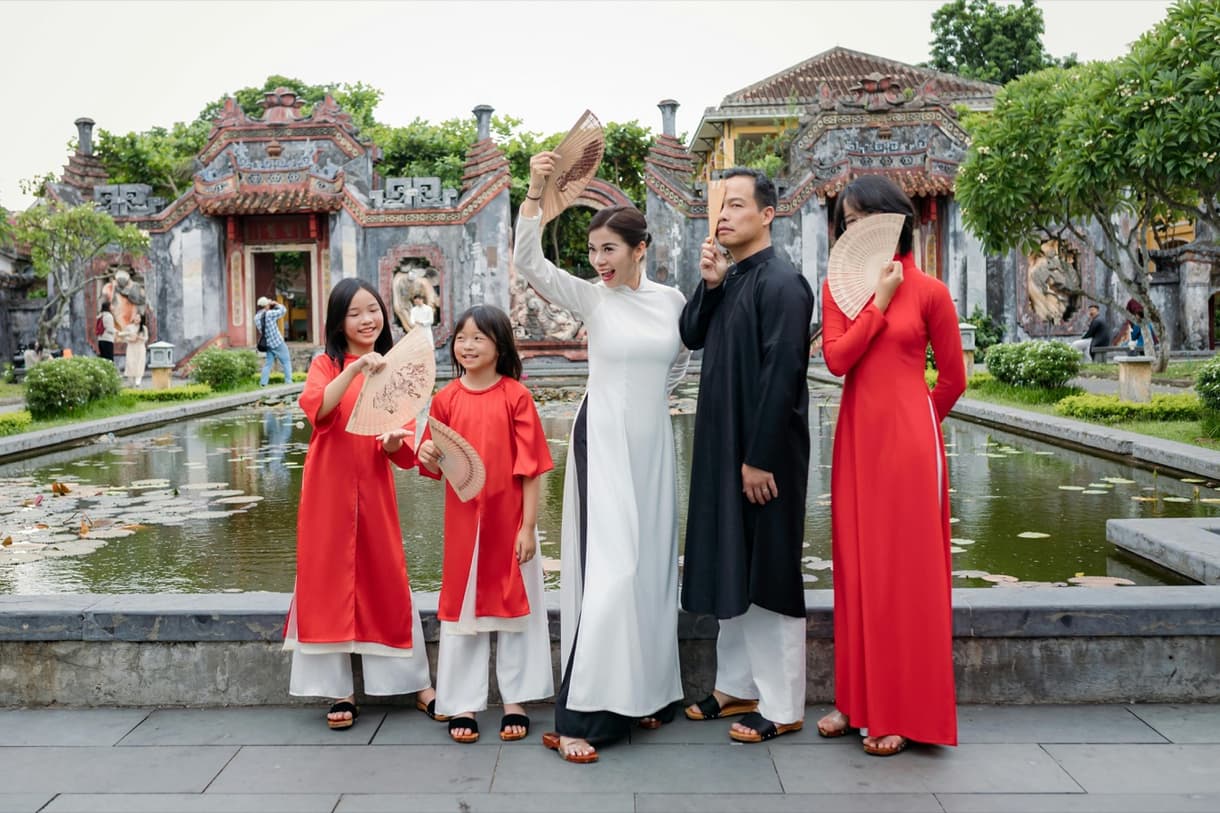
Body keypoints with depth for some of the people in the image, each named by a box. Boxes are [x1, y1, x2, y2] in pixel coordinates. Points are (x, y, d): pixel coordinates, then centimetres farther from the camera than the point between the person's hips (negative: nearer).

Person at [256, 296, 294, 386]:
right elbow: (283, 310, -7)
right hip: (278, 343, -6)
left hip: (268, 344, 6)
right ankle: (288, 381, 3)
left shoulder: (256, 318, 3)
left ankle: (263, 383, 5)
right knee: (286, 362, 5)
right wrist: (275, 304, 11)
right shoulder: (270, 314, -16)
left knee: (267, 364, 11)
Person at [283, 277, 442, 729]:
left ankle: (419, 684, 15)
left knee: (388, 581, 4)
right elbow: (318, 409, -21)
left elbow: (404, 450, 3)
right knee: (330, 581, 3)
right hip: (329, 491, -1)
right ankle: (340, 691, 14)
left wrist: (393, 442, -19)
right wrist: (355, 369, -31)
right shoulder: (326, 365, 2)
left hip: (375, 490, 1)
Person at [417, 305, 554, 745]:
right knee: (462, 608, 8)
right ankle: (463, 704, 19)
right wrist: (428, 456, -16)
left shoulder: (516, 396, -7)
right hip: (463, 520, 2)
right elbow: (435, 467, 7)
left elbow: (530, 468, -7)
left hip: (509, 520, -2)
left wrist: (528, 526, -9)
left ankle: (515, 700, 21)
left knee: (514, 605, 8)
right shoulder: (446, 398, 1)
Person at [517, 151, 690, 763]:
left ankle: (642, 692, 23)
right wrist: (535, 192, -27)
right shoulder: (589, 297, -4)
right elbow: (528, 263, -19)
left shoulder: (671, 300, 5)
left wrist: (652, 394, 11)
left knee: (650, 562, 9)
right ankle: (577, 716, -6)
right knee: (608, 565, -11)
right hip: (604, 441, -4)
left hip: (652, 443, 4)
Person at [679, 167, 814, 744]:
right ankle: (738, 686, 29)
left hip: (762, 452, -9)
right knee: (731, 571, 15)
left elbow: (780, 376, -20)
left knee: (768, 575, 1)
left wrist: (760, 458, -21)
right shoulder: (729, 278, 12)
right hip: (722, 447, 9)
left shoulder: (781, 282, -15)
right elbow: (690, 336, 8)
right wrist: (708, 284, -6)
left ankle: (781, 707, 13)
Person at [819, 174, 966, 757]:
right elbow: (836, 359, -7)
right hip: (855, 440, 4)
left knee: (906, 570, 0)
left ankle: (903, 711, 10)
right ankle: (858, 697, 20)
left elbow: (953, 379, 4)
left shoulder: (927, 291, -3)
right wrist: (878, 301, -10)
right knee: (857, 568, 9)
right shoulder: (839, 287, 8)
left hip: (908, 443, -4)